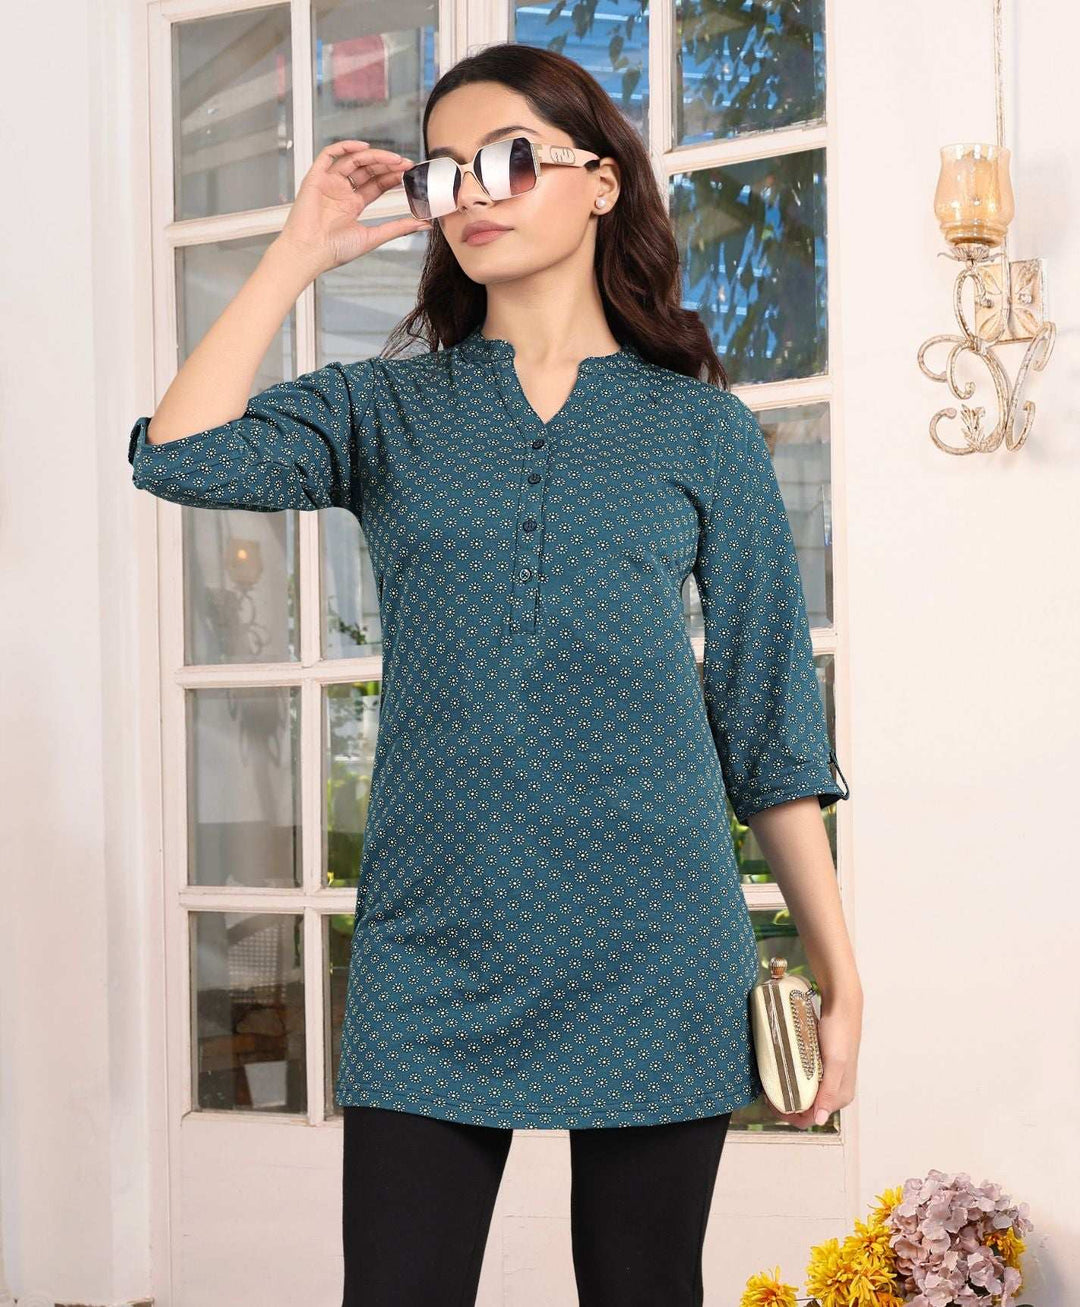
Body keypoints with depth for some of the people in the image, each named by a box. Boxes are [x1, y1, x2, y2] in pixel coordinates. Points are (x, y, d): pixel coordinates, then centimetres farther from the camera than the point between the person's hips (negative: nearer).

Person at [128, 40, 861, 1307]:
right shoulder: (387, 410, 11)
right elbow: (180, 457, -8)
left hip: (651, 956, 0)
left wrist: (837, 970, 3)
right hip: (433, 950, 1)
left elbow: (769, 725, 7)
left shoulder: (701, 430, 8)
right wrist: (299, 252, 0)